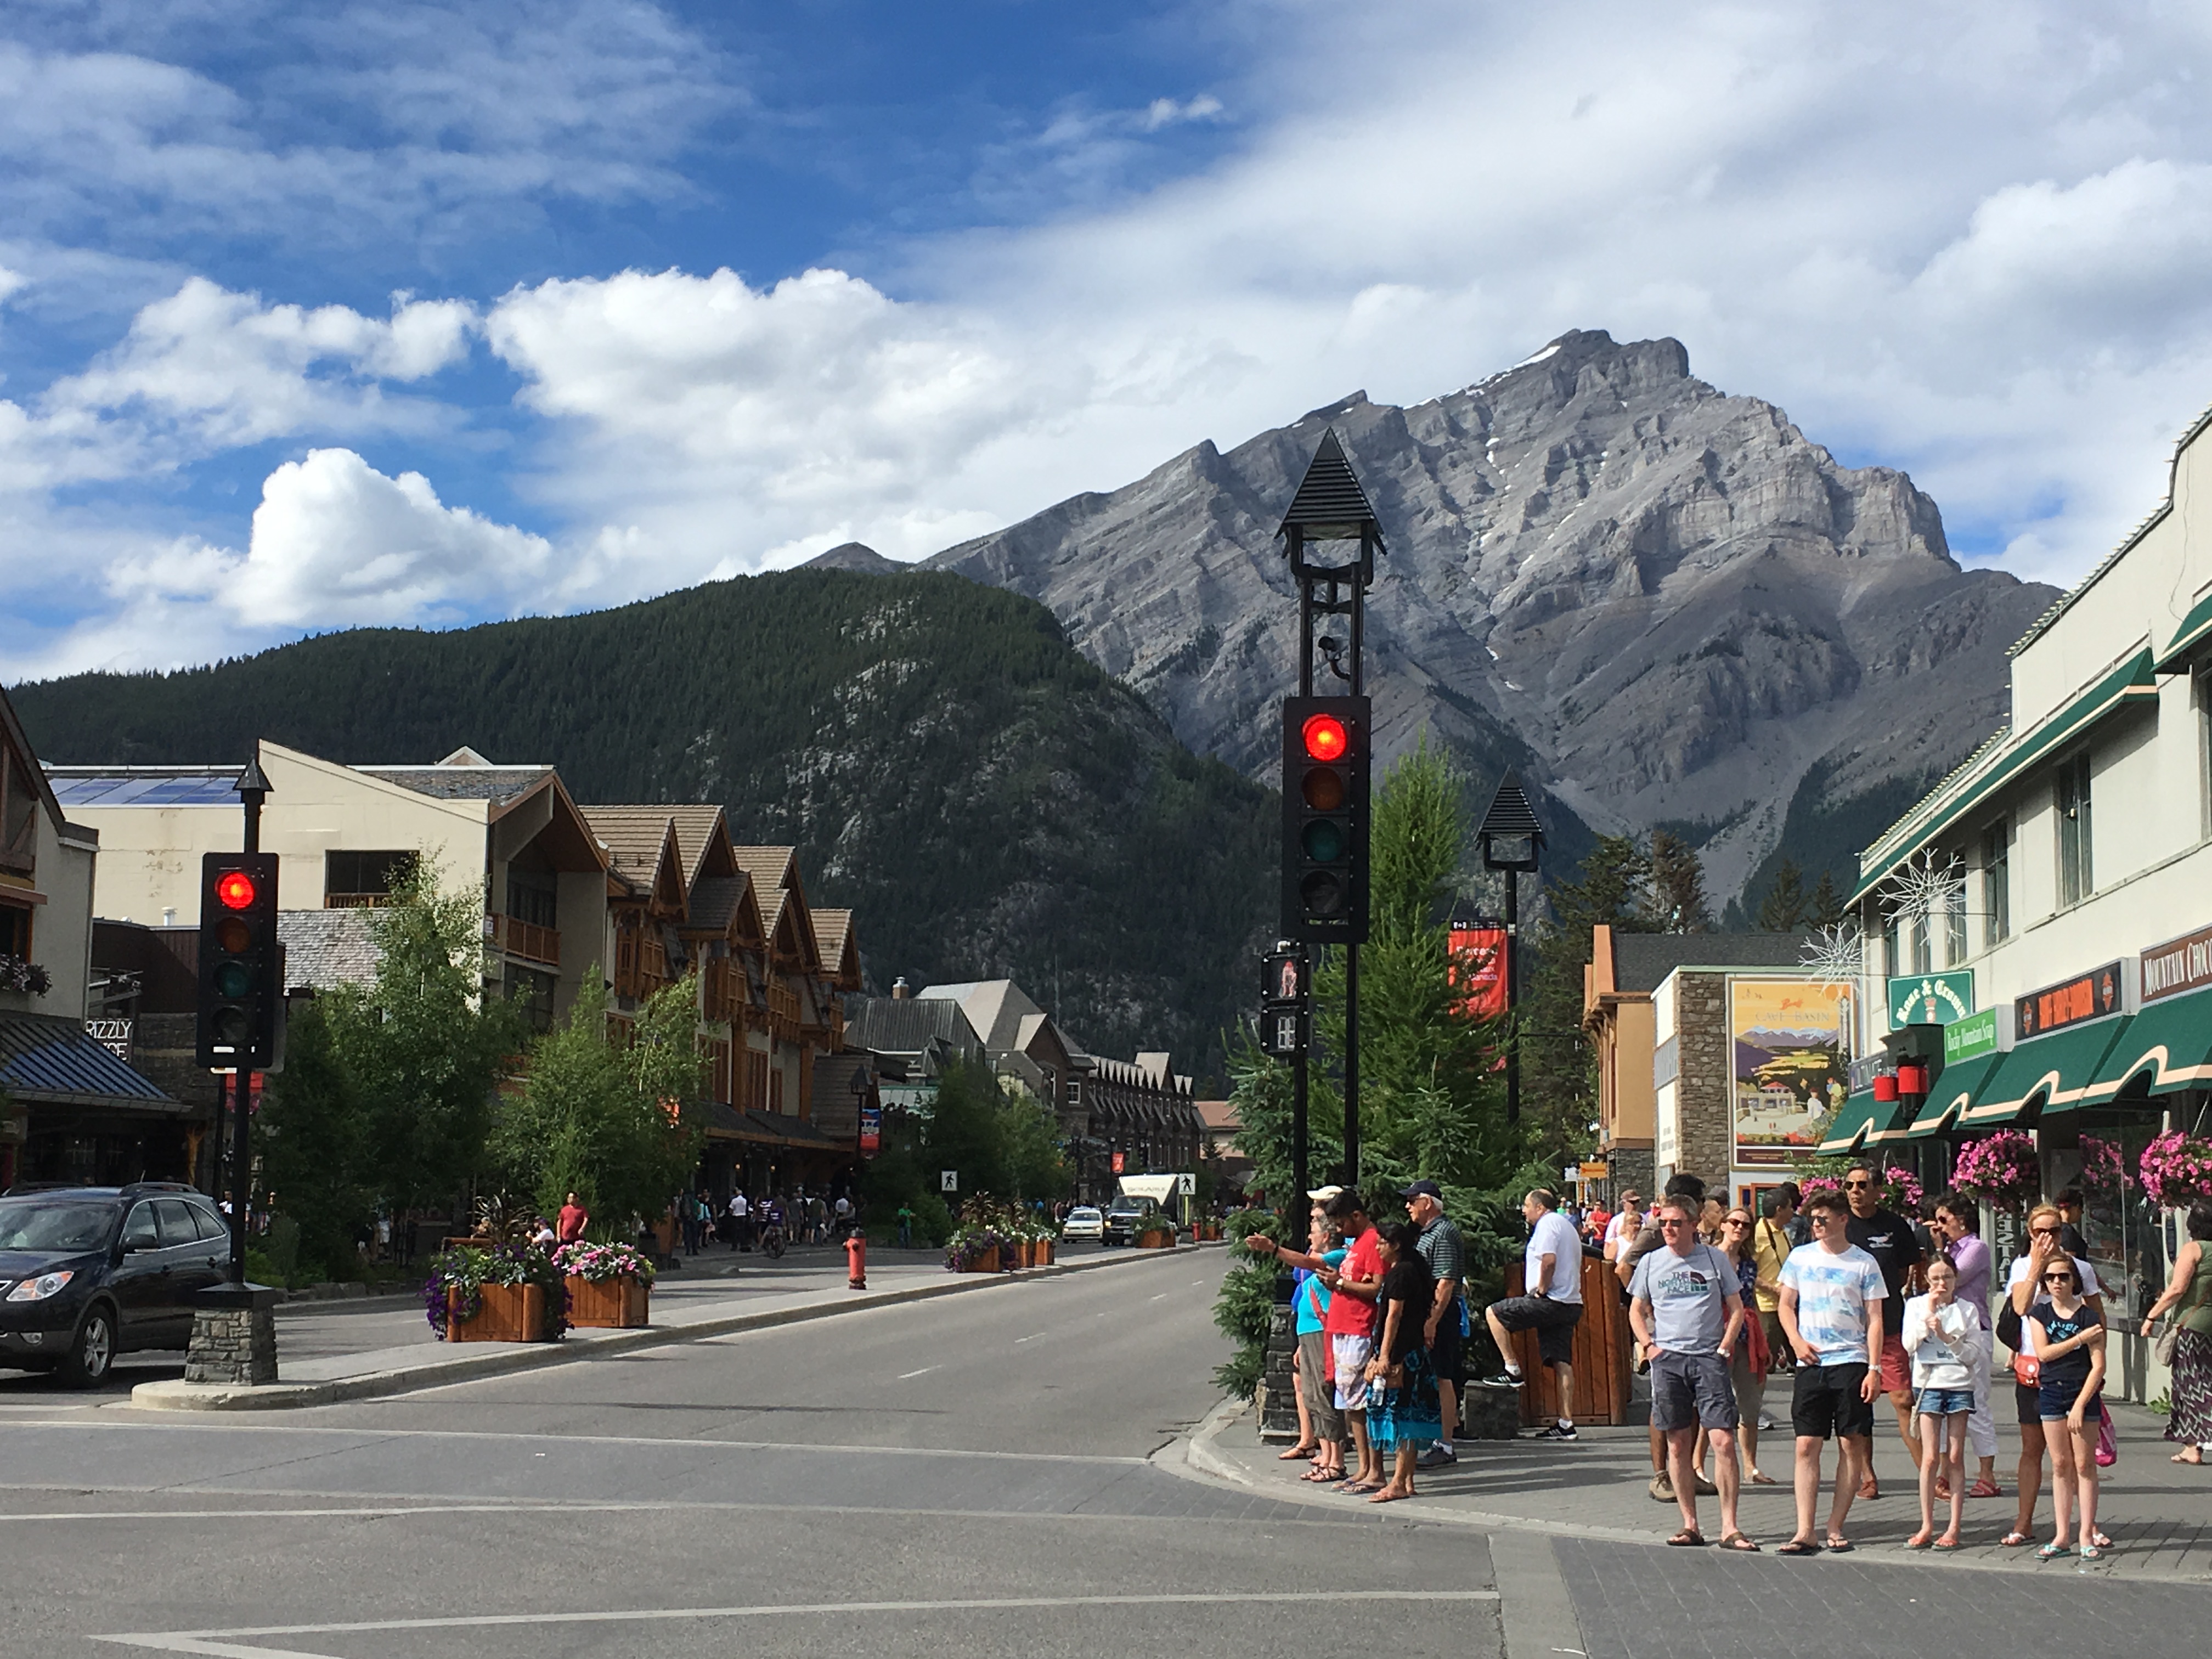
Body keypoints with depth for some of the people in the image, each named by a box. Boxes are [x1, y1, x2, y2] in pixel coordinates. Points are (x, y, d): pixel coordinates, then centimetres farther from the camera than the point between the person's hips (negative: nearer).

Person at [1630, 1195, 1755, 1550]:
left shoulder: (1716, 1259, 5)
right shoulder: (1651, 1262, 9)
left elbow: (1737, 1309, 10)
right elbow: (1637, 1310, 18)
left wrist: (1724, 1348, -2)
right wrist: (1649, 1345, 3)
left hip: (1708, 1358, -2)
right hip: (1667, 1359, 2)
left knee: (1724, 1440, -10)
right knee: (1678, 1445, 4)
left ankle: (1729, 1527, -7)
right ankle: (1690, 1526, 11)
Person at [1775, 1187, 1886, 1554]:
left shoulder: (1864, 1263, 2)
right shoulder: (1800, 1257, 9)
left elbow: (1874, 1319, 1)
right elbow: (1786, 1305, 16)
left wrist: (1874, 1368, -7)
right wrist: (1797, 1341, -2)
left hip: (1851, 1363, -2)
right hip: (1811, 1363, 2)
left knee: (1852, 1444, -1)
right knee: (1807, 1445, -4)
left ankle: (1836, 1528, 6)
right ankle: (1805, 1532, -5)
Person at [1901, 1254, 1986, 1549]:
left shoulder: (1967, 1311, 5)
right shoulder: (1916, 1306, 6)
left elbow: (1974, 1355, -2)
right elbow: (1909, 1345, -7)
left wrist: (1946, 1336, -14)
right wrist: (1928, 1314, -11)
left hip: (1961, 1385, 0)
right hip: (1929, 1384, 0)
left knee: (1955, 1457, 1)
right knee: (1930, 1458, -2)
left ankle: (1954, 1528, 3)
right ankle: (1927, 1527, 3)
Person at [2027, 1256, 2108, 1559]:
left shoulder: (2089, 1317, -3)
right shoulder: (2039, 1314, 6)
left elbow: (2098, 1366, -7)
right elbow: (2043, 1352, -8)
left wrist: (2080, 1404, -13)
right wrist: (2080, 1339, -13)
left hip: (2083, 1392, -3)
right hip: (2051, 1393, 3)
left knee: (2084, 1465, -1)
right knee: (2060, 1465, 5)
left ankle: (2087, 1535, 3)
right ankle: (2061, 1537, 7)